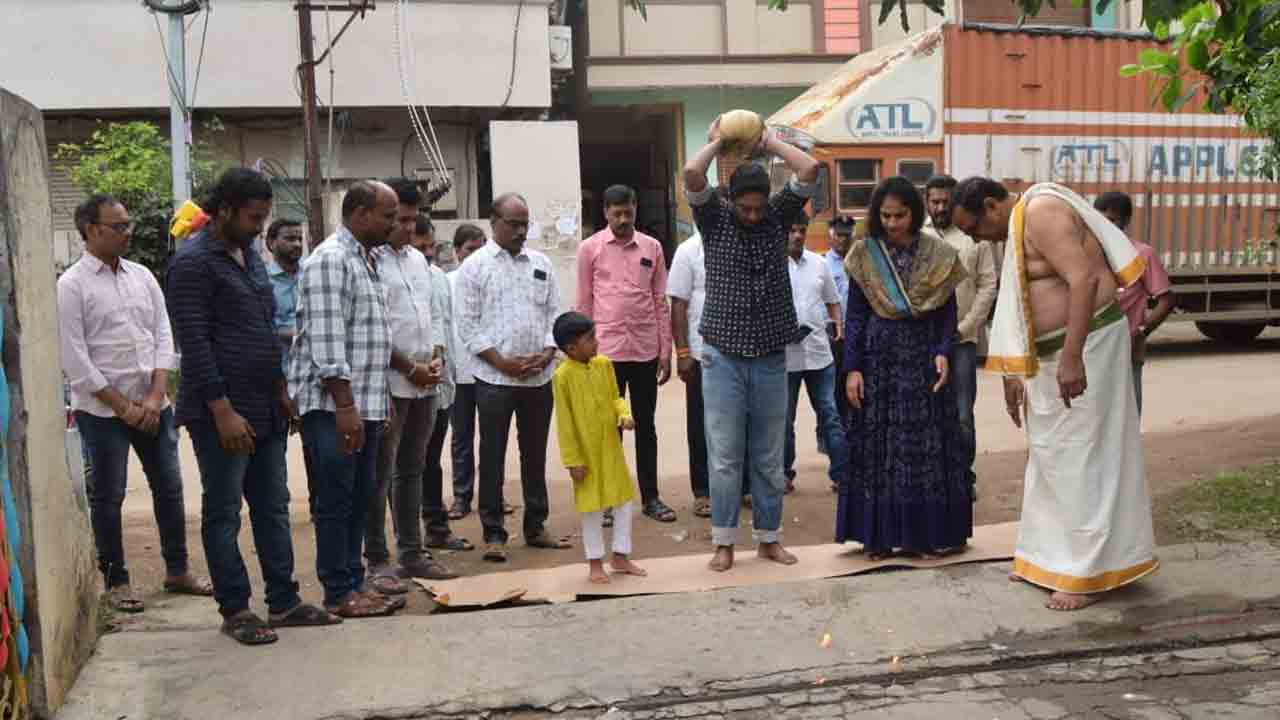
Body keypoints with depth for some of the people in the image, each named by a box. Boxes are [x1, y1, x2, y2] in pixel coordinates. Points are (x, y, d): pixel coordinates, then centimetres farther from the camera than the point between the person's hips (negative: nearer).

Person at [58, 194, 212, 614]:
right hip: (102, 410, -5)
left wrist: (156, 397, -6)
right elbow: (75, 359, -11)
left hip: (153, 405, 5)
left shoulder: (142, 277, 8)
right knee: (107, 497, 6)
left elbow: (163, 336, 6)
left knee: (169, 488, 10)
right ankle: (115, 580, 19)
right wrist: (123, 406, -12)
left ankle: (178, 570, 23)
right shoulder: (72, 285, -7)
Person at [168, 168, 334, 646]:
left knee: (273, 506, 12)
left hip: (266, 408, 8)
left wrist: (281, 389, 13)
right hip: (222, 411, -8)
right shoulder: (194, 261, -12)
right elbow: (194, 342, -17)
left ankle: (284, 600, 20)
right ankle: (234, 609, 13)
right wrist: (222, 411, -19)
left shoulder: (250, 254, 13)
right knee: (223, 513, 3)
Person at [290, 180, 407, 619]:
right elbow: (326, 341, -20)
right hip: (333, 406, -9)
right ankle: (339, 593, 7)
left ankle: (355, 582, 22)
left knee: (360, 499, 13)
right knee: (335, 501, -1)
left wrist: (409, 366, 22)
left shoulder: (368, 261, 17)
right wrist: (345, 405, -23)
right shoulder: (329, 260, -13)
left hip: (366, 403, 9)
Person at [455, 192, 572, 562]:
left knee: (535, 453, 12)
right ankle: (493, 534, 11)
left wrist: (547, 353, -5)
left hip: (539, 377, 4)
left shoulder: (540, 263, 11)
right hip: (494, 378, -4)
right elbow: (468, 324, -6)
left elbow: (554, 312, 11)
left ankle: (536, 527, 23)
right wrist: (503, 362, -13)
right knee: (493, 456, 2)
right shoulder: (475, 265, -2)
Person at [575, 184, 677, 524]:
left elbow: (660, 301, 7)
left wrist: (665, 351, 4)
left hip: (645, 349, 2)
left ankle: (650, 497, 19)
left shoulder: (652, 247, 5)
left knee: (645, 426, 10)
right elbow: (583, 304, 2)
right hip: (607, 349, -2)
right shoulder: (590, 248, 0)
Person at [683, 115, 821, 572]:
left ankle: (768, 537, 21)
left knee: (769, 457, 10)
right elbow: (692, 174, -18)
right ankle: (723, 541, 13)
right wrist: (717, 142, -3)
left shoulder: (779, 217, 4)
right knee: (724, 456, 2)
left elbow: (810, 169, -7)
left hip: (771, 359, 2)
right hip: (723, 358, -2)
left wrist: (770, 142, 2)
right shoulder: (715, 220, -1)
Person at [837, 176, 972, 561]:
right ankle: (878, 536, 9)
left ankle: (926, 533, 12)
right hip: (879, 359, 0)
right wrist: (853, 368, -5)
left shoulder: (938, 254, 2)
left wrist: (942, 352, -10)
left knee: (925, 443, 2)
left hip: (924, 358, 0)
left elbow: (948, 312, 5)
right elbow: (855, 315, 1)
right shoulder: (864, 255, 1)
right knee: (876, 445, 1)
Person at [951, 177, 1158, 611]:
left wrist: (1072, 358, -33)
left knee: (1082, 456, -6)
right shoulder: (1019, 229, 15)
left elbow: (1084, 279, -27)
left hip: (1085, 345, -10)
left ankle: (1089, 572, 1)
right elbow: (1024, 307, 20)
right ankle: (1051, 557, 24)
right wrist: (1014, 374, 20)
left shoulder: (1041, 213, -16)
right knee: (1051, 456, 14)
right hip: (1054, 353, 10)